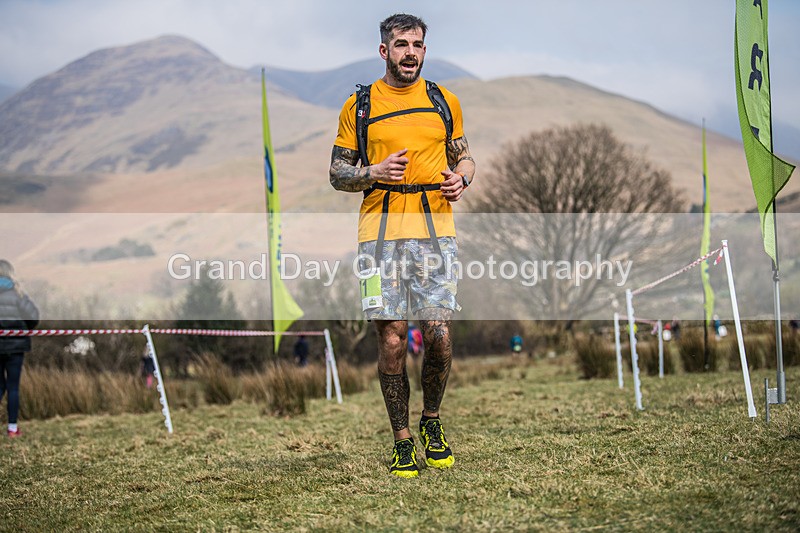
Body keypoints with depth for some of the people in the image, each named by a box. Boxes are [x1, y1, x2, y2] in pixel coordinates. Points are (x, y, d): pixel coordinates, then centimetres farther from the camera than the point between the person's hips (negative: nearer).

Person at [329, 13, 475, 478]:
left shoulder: (445, 101, 13)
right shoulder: (359, 105, 8)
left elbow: (464, 156, 22)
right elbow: (338, 173, 10)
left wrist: (461, 178, -1)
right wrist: (374, 172, -9)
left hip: (436, 230, 1)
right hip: (381, 231, -1)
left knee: (439, 336, -8)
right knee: (392, 341, -3)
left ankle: (431, 420, 19)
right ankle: (402, 439, 12)